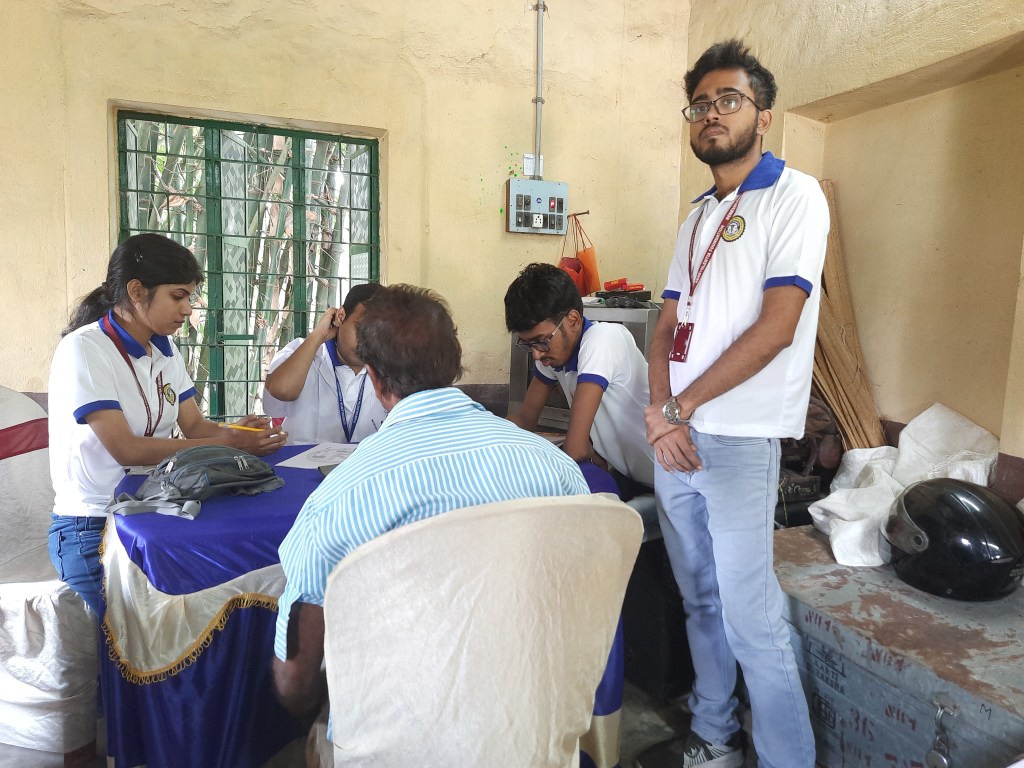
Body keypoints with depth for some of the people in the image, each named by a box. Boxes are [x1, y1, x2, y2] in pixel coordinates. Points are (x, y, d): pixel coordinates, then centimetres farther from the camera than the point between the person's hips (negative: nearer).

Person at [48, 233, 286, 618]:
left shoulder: (165, 349, 8)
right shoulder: (83, 349, -15)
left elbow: (195, 426, 3)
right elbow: (125, 449, -22)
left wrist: (235, 432, -20)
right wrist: (227, 444, -23)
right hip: (93, 527, -6)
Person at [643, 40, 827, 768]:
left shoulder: (793, 196, -4)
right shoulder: (699, 216, 17)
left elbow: (775, 328, -14)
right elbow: (668, 324, 12)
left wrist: (681, 408, -11)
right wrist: (661, 410, -6)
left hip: (740, 440, -6)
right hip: (675, 435, 7)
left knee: (750, 618, -2)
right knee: (701, 601, 15)